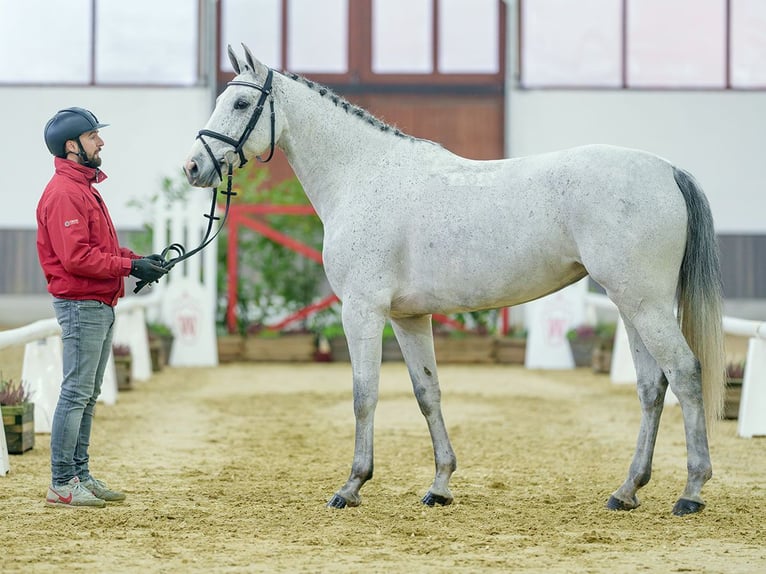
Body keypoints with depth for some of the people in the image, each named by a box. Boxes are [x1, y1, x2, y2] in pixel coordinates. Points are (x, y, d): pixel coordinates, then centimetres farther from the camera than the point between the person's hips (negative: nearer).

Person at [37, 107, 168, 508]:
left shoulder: (84, 187, 18)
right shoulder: (64, 193, -15)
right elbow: (76, 257, -23)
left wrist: (137, 260, 7)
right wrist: (130, 266, -19)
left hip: (100, 306, 10)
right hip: (81, 306, -10)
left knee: (88, 395, 13)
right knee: (76, 393, -8)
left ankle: (80, 476, 19)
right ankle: (61, 486, -6)